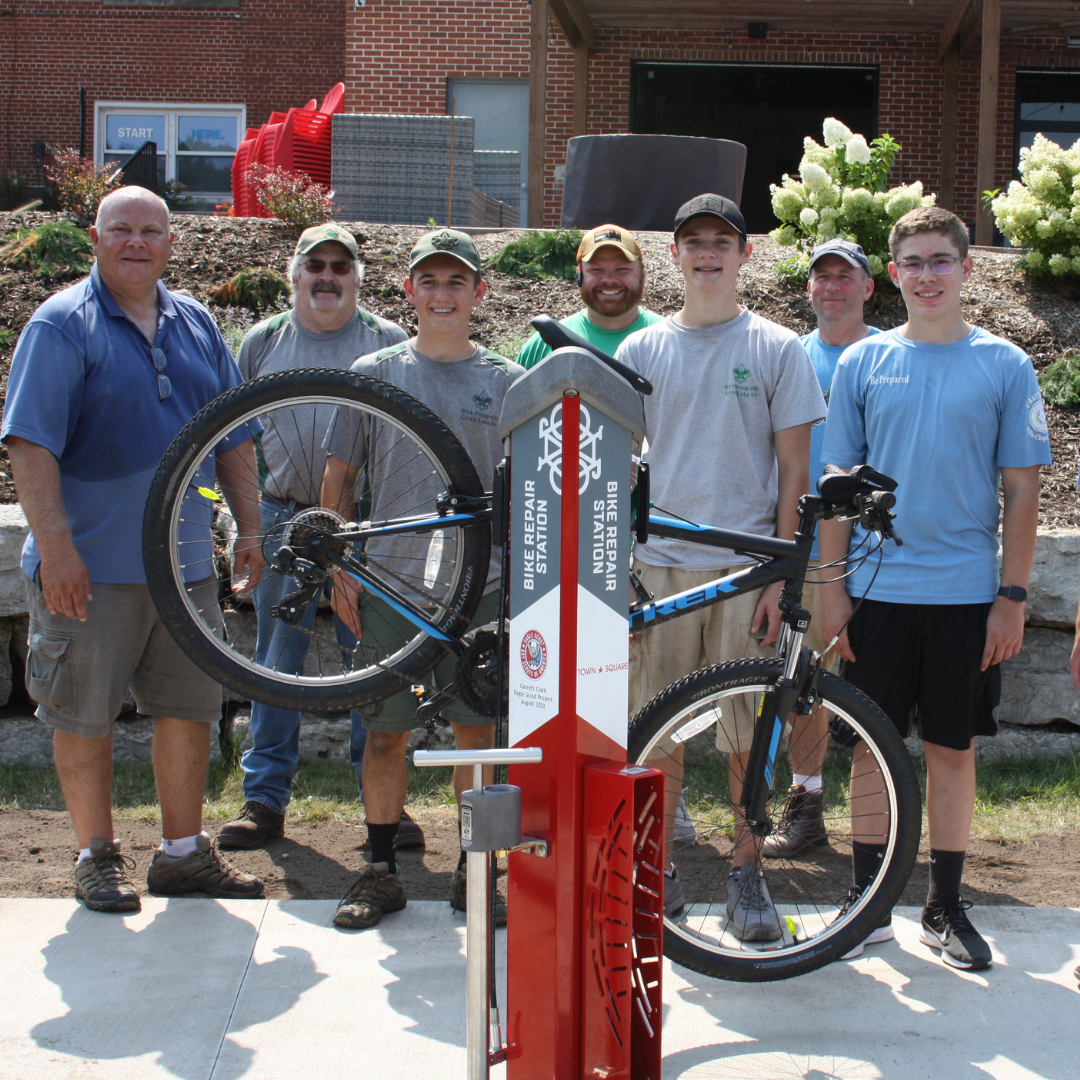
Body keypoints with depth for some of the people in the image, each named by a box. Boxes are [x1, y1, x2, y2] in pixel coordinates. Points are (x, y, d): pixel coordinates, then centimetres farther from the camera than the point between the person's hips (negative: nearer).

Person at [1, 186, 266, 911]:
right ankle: (98, 858, 19)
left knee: (190, 707, 10)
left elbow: (232, 436, 17)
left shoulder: (196, 325, 12)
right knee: (85, 715, 4)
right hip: (90, 565, -5)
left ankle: (184, 853, 23)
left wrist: (249, 526, 11)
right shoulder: (63, 325, -6)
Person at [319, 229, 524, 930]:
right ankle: (381, 871, 17)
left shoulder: (507, 382, 6)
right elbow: (340, 479, 8)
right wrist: (342, 571, 1)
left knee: (477, 732, 5)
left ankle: (475, 870, 18)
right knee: (386, 733, 4)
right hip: (390, 585, 0)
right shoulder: (373, 373, 5)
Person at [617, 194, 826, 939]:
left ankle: (748, 875, 18)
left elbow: (793, 472, 2)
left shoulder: (779, 349, 4)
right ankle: (658, 872, 18)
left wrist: (781, 576, -5)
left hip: (746, 568, -1)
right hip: (659, 564, 2)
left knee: (749, 734, 4)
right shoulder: (641, 350, 9)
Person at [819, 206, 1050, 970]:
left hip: (968, 595, 0)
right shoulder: (862, 363, 4)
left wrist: (1013, 596, -3)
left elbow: (1021, 489, 2)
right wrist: (830, 589, 0)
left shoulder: (1005, 366, 2)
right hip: (877, 591, 1)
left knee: (953, 750, 7)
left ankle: (947, 906, 19)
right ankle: (867, 896, 21)